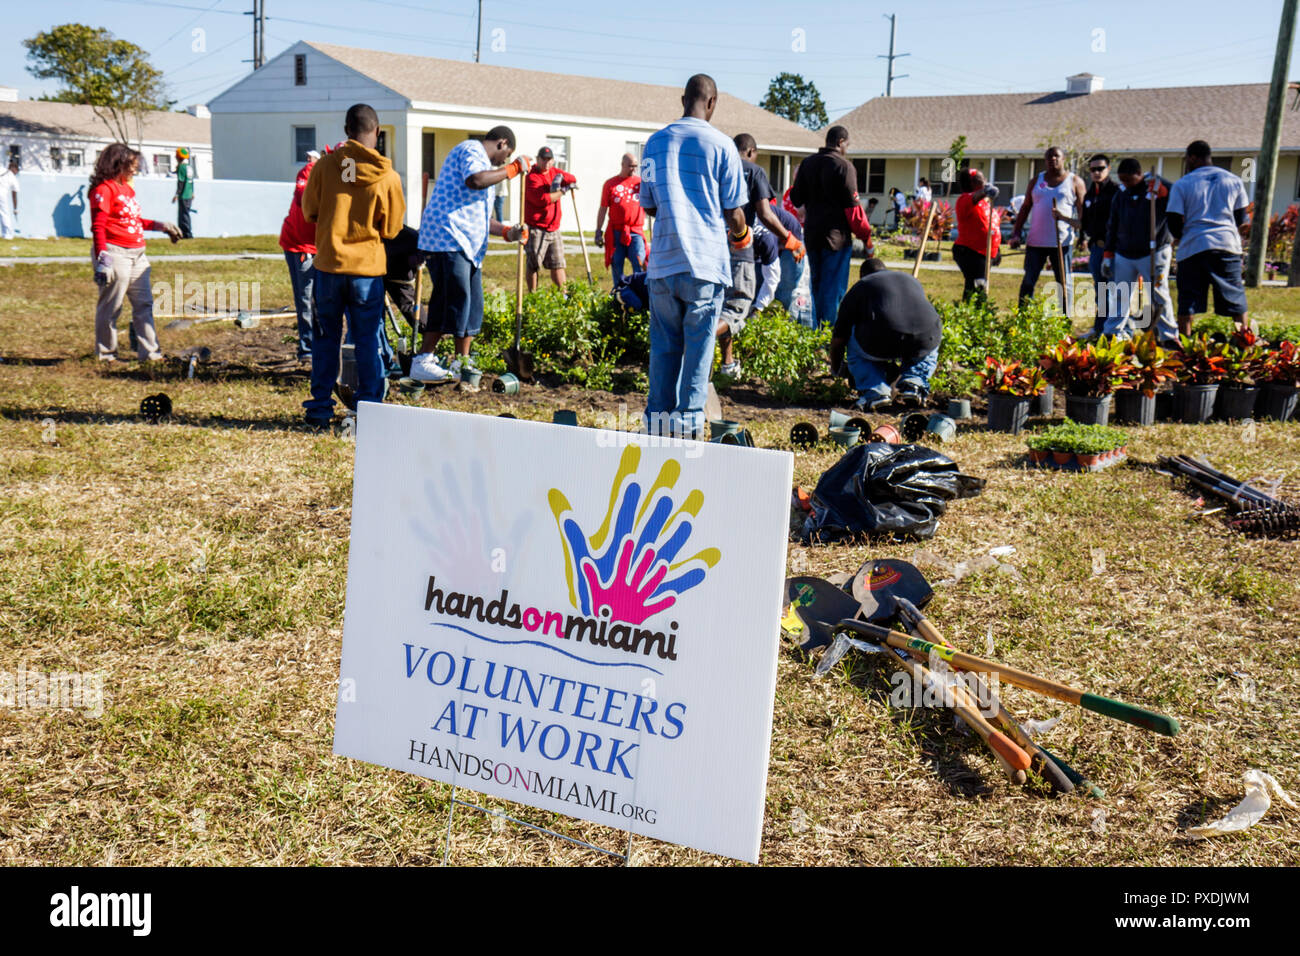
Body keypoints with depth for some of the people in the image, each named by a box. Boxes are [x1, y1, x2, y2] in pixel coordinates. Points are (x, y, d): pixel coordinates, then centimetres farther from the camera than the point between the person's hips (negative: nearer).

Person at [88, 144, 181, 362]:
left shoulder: (127, 188, 17)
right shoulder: (104, 189, -10)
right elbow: (98, 227, -16)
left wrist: (160, 226, 24)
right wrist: (103, 258, -24)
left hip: (137, 254, 9)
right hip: (115, 253, -9)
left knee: (144, 304, 9)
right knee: (110, 306, -1)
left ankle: (149, 352, 15)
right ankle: (105, 354, 10)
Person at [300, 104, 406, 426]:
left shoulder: (325, 164, -5)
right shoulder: (388, 176, -8)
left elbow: (309, 211, 5)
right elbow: (391, 229, 0)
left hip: (329, 265, 1)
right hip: (368, 268, -1)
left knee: (326, 338, 12)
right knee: (367, 340, 7)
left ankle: (320, 406, 16)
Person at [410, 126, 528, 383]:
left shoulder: (485, 166, 30)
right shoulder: (472, 149, -2)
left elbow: (481, 215, 32)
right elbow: (474, 180, -24)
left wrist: (506, 231, 15)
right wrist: (513, 168, -15)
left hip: (469, 244, 11)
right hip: (448, 236, -11)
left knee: (472, 304, 10)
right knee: (454, 300, -13)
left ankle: (461, 362, 18)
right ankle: (422, 363, -9)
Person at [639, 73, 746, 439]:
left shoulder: (655, 142, 8)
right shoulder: (720, 145, -3)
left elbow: (648, 206, 14)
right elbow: (733, 211, -1)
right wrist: (740, 234, 20)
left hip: (663, 260, 3)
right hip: (706, 261, -3)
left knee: (663, 344, 9)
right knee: (698, 346, 3)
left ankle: (657, 422, 12)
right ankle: (688, 420, 4)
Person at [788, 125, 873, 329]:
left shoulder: (807, 163, 9)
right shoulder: (843, 166, -10)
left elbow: (796, 199, 12)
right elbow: (852, 206, -12)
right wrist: (866, 236, -4)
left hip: (811, 234, 7)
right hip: (836, 235, -6)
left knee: (817, 284, 16)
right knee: (833, 287, -2)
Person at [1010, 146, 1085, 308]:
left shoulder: (1074, 182, 5)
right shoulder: (1037, 181, 13)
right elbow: (1025, 208, 14)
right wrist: (1016, 233, 4)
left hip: (1062, 242, -2)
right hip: (1036, 241, 2)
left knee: (1064, 284, 1)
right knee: (1028, 282, 3)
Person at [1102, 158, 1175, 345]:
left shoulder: (1161, 188, -5)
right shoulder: (1121, 195, 9)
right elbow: (1112, 226, 16)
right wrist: (1108, 255, 13)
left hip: (1154, 253, -4)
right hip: (1123, 255, 4)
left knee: (1159, 295, -5)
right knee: (1118, 296, 6)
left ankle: (1168, 336, 4)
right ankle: (1112, 333, 15)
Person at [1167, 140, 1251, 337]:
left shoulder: (1182, 185, 0)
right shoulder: (1233, 180, 10)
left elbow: (1174, 223, -3)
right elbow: (1240, 218, 13)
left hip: (1193, 247, -2)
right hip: (1228, 246, 3)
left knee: (1187, 304, 1)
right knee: (1236, 299, 8)